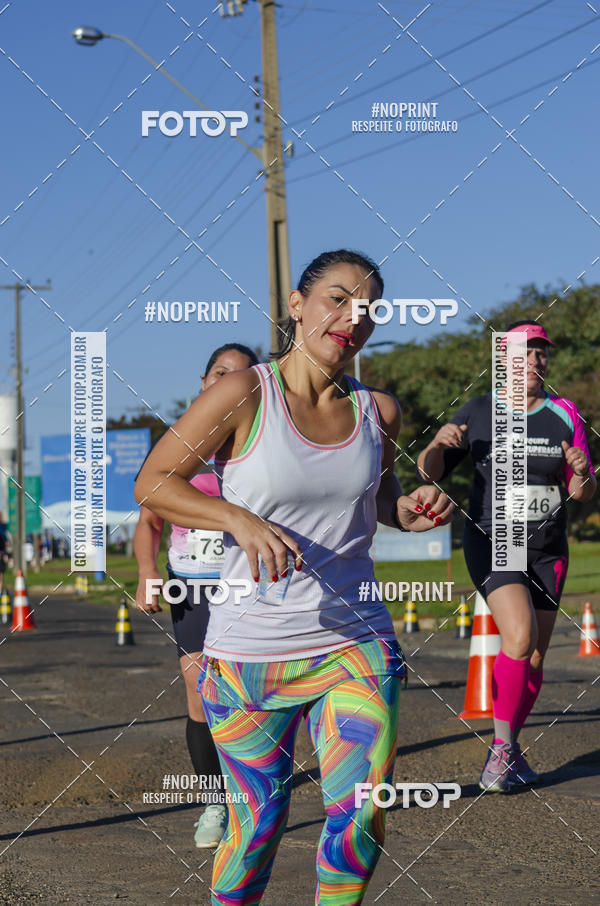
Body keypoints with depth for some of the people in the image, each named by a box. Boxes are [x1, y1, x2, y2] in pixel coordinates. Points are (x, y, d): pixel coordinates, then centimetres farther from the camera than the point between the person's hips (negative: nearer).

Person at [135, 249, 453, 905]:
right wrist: (239, 518, -20)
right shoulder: (244, 395, -9)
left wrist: (411, 510, 1)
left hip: (357, 644, 3)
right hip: (250, 651, -3)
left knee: (364, 817, -8)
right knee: (258, 822, 4)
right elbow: (152, 482, -5)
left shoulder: (377, 410, 5)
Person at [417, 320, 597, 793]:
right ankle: (501, 746, -9)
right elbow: (430, 471, 2)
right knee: (520, 636, -23)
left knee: (535, 656, 7)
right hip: (491, 541, -3)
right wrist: (439, 444, -19)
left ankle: (510, 746, 27)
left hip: (547, 549, 3)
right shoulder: (479, 412, -3)